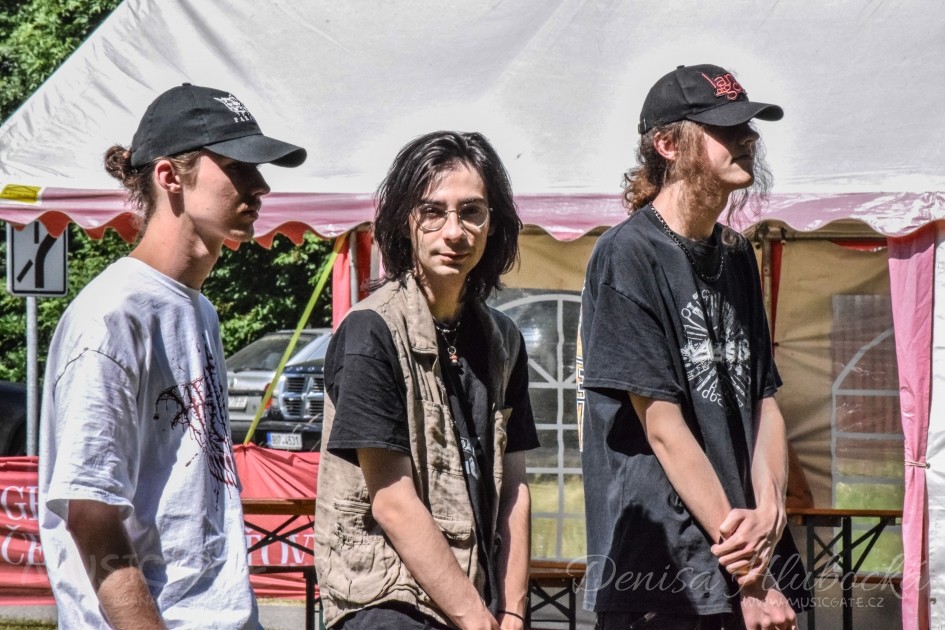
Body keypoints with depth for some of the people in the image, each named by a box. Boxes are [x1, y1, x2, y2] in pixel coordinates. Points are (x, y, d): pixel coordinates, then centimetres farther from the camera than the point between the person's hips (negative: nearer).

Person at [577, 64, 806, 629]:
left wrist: (769, 509, -8)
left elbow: (764, 402, 13)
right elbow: (662, 426, -13)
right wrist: (750, 576, -15)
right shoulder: (629, 254, -8)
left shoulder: (736, 257, 14)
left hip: (743, 560, 7)